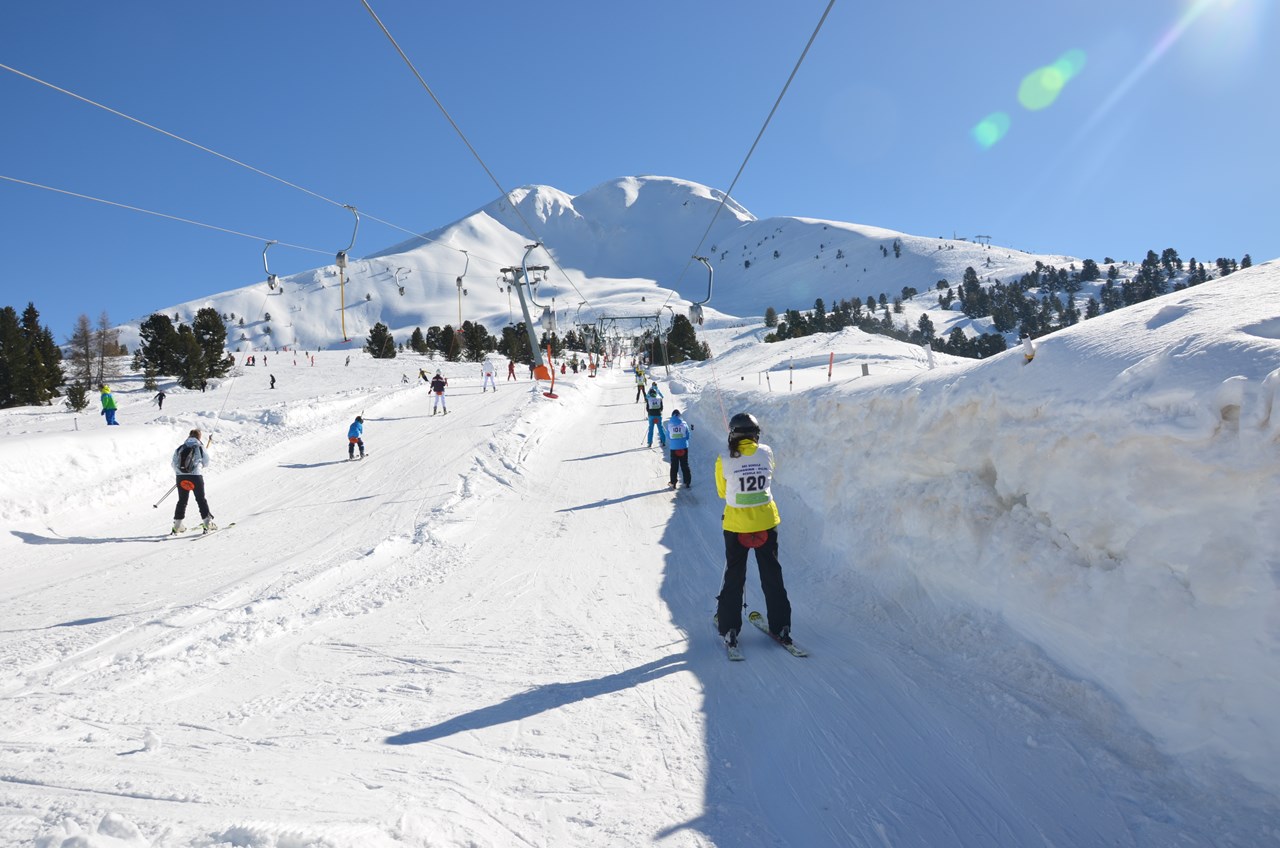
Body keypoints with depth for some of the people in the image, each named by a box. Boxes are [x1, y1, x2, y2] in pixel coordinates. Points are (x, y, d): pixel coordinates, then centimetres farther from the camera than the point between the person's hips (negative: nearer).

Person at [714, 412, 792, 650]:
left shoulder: (724, 461, -14)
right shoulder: (766, 452, -8)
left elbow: (722, 491, 0)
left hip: (736, 525, -2)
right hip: (767, 522, 2)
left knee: (734, 577, 13)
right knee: (772, 576, 16)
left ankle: (729, 629, 14)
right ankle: (780, 627, 21)